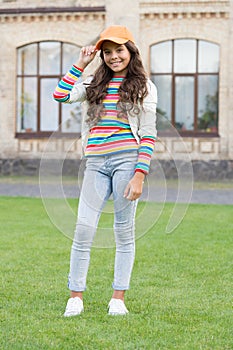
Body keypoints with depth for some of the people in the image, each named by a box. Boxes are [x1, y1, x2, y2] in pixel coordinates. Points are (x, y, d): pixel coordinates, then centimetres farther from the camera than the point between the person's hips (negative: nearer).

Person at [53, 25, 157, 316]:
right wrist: (81, 64, 9)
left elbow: (148, 135, -1)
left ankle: (118, 298, 9)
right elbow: (61, 96, 5)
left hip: (127, 161, -3)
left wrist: (140, 175, -10)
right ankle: (75, 297, 3)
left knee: (124, 230, 2)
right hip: (96, 163, 3)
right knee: (83, 227, -4)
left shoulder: (144, 86, 6)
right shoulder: (95, 83, 18)